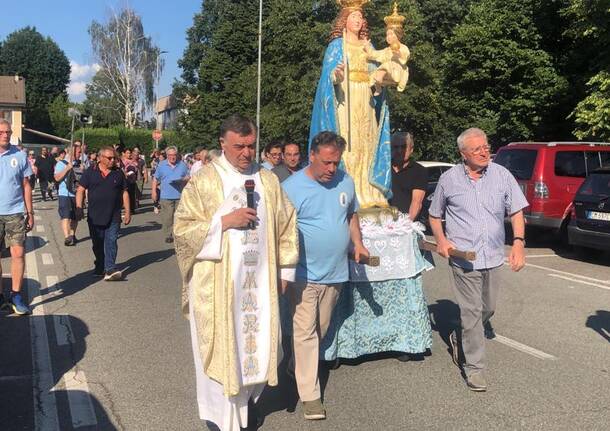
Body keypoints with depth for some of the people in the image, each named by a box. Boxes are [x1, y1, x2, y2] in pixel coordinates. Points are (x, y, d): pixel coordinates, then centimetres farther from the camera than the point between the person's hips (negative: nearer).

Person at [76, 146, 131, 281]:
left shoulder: (118, 173, 6)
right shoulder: (90, 172, 2)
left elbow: (124, 193, 10)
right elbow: (80, 190, 2)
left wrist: (128, 212, 6)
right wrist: (79, 208, -7)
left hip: (113, 217, 0)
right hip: (94, 216, 0)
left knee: (111, 242, -10)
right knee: (97, 244, 11)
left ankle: (110, 269, -15)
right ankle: (100, 267, 26)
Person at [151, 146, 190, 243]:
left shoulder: (182, 165, 9)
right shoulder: (161, 165, 8)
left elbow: (188, 176, 15)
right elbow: (155, 179, 11)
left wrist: (184, 179, -8)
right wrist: (154, 191, 3)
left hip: (180, 195, 1)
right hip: (166, 196, -1)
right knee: (167, 217, -4)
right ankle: (168, 235, 3)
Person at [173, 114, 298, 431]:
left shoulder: (268, 181, 6)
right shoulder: (203, 181, -5)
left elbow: (285, 226, 11)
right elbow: (182, 229, -8)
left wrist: (284, 271, 9)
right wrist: (224, 221, -18)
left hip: (259, 280, 4)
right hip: (216, 283, -3)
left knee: (257, 343, 11)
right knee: (221, 349, 7)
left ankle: (243, 397, 36)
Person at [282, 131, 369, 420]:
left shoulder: (345, 182, 3)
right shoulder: (291, 187, -12)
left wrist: (357, 243, 4)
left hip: (336, 273, 5)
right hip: (305, 275, -5)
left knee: (320, 330, 18)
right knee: (305, 333, -3)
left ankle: (300, 365, 40)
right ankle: (310, 394, 5)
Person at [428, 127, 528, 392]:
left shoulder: (501, 175, 1)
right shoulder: (449, 179, -1)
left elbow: (516, 211, 5)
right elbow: (434, 216, 10)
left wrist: (518, 242, -9)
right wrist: (441, 240, -7)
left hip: (493, 256, 3)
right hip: (463, 258, -3)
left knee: (488, 308, 16)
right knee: (472, 311, -4)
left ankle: (460, 339, 43)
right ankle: (474, 366, 8)